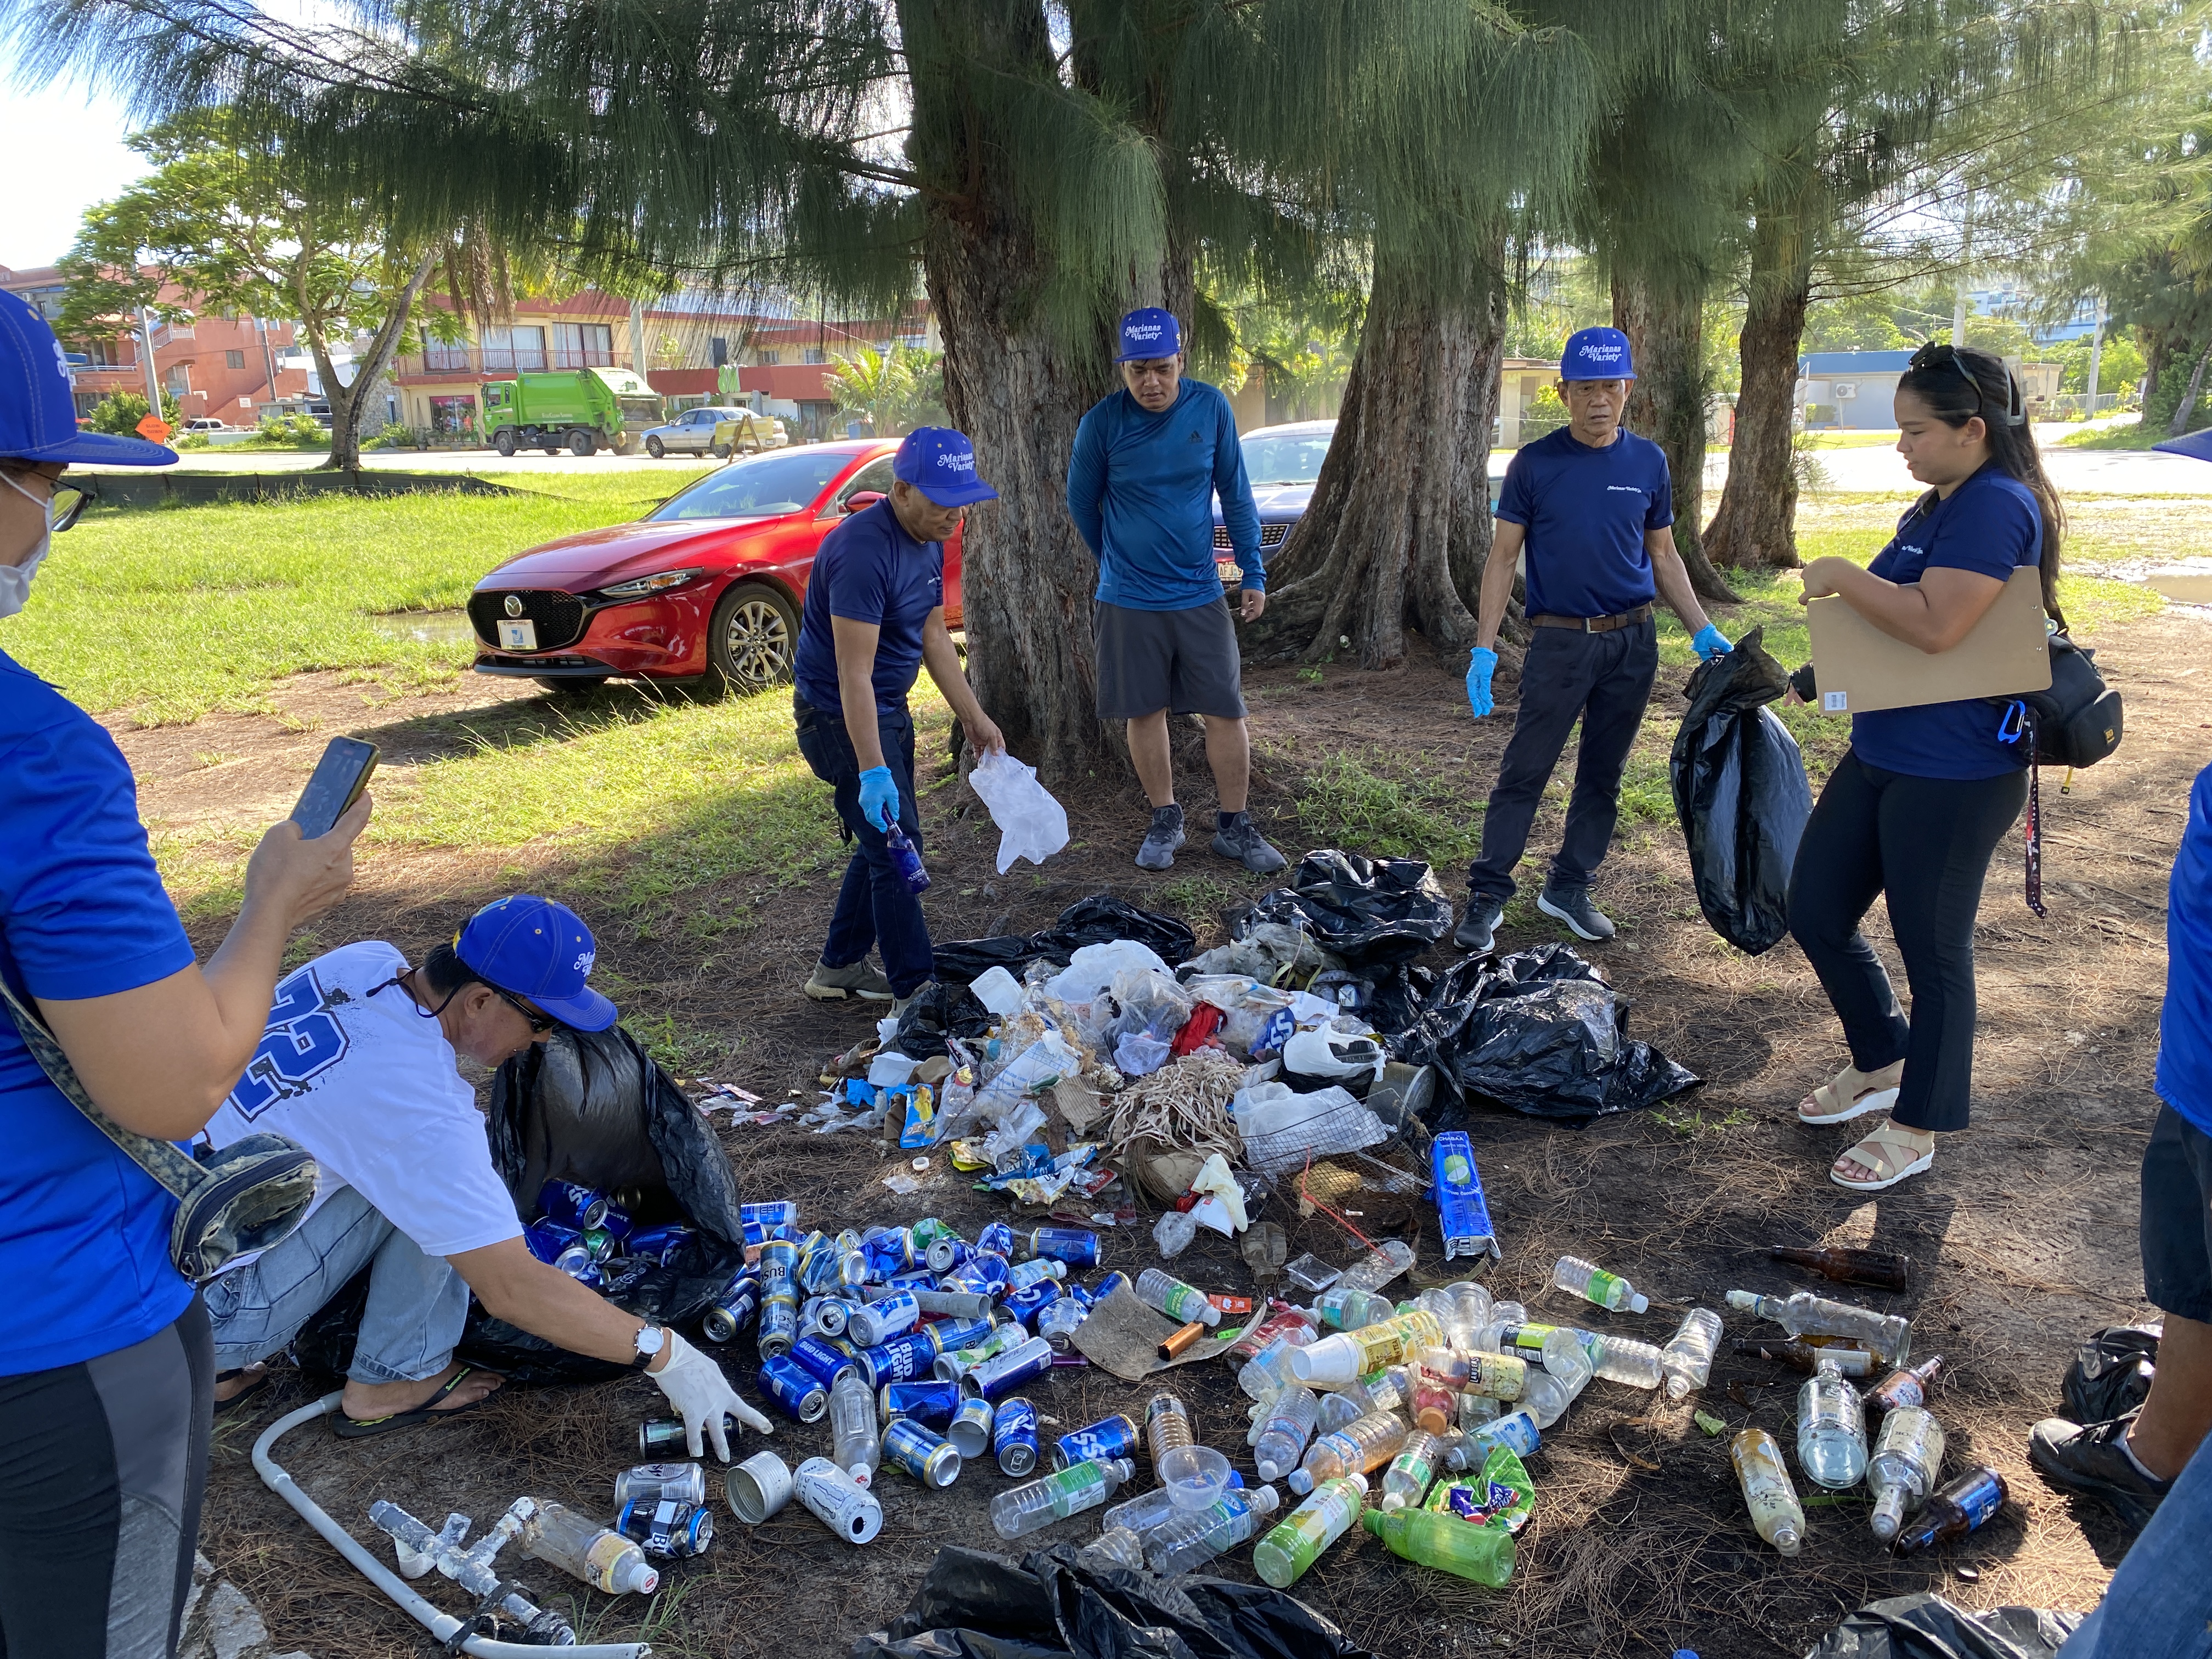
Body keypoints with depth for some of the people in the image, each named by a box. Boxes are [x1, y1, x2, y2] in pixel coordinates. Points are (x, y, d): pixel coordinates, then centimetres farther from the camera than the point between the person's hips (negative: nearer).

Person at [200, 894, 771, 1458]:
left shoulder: (366, 960, -5)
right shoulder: (423, 1108, -28)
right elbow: (513, 1290, -26)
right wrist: (665, 1356, -19)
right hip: (208, 1302, -8)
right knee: (424, 1176, -15)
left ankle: (224, 1362, 15)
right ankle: (393, 1380, 1)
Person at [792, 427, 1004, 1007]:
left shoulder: (928, 540, 2)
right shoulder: (863, 552, -28)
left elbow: (933, 635, 12)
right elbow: (854, 674, -30)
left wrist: (974, 717, 10)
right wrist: (871, 771, -34)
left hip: (890, 708, 10)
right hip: (840, 715, -10)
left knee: (882, 842, 17)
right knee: (896, 852, -7)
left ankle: (839, 968, 31)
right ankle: (915, 993, 2)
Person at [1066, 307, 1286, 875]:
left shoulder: (1211, 409, -5)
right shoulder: (1102, 423, -9)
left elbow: (1236, 495, 4)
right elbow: (1081, 504, 6)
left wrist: (1253, 573, 4)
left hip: (1201, 594, 1)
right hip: (1129, 600, -1)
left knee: (1226, 712, 1)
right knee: (1146, 713, 8)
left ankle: (1235, 827, 15)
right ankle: (1165, 821, 24)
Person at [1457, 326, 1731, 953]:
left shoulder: (1649, 462, 5)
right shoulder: (1534, 464, -4)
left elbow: (1663, 557, 12)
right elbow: (1503, 556, -3)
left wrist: (1703, 632, 4)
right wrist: (1483, 649, -10)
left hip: (1633, 643, 4)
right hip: (1559, 641, -3)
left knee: (1603, 775, 10)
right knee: (1524, 772, -3)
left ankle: (1569, 886, 23)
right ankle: (1486, 897, 2)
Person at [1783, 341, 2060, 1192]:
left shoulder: (1997, 506, -18)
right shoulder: (1939, 506, 13)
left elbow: (1935, 624, -29)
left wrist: (1842, 576, -16)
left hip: (1953, 775, -10)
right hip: (1881, 753, 10)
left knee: (1932, 947, 5)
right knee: (1815, 911, 14)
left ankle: (1918, 1127, 23)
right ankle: (1882, 1060, 37)